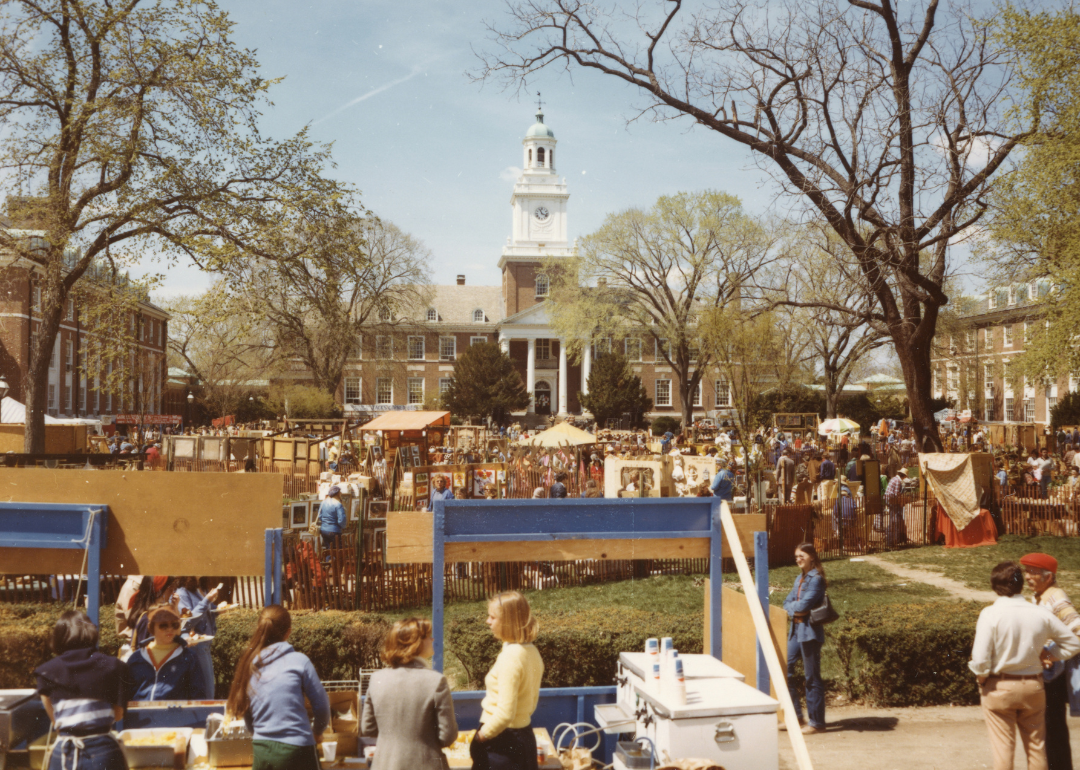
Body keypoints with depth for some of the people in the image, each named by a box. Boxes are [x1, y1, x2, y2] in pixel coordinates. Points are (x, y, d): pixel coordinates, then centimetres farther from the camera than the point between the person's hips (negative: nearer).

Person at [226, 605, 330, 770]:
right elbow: (321, 705, -2)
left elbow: (247, 715, 14)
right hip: (296, 752, -4)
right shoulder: (299, 661, -7)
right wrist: (318, 730, 18)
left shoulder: (248, 665, 5)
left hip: (261, 753, 4)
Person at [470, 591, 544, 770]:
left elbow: (504, 713, -25)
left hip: (502, 741, -9)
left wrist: (481, 736, -12)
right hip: (524, 734, 9)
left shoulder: (510, 657, -22)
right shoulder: (531, 651, 5)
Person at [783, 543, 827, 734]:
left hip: (809, 631, -9)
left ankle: (817, 722, 6)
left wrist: (792, 606, -1)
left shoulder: (816, 578, -11)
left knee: (812, 677, -2)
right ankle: (796, 716, 18)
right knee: (785, 669, 8)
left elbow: (804, 604, -19)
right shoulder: (799, 579, 16)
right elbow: (787, 603, 12)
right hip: (795, 629, 9)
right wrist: (794, 610, -8)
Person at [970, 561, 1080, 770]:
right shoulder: (1041, 614, -5)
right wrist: (1047, 654, 8)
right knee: (1036, 747, 15)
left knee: (1003, 748, 4)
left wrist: (981, 678, -1)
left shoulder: (990, 614, -17)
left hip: (999, 688, -3)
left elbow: (980, 659, -20)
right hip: (1033, 687, 3)